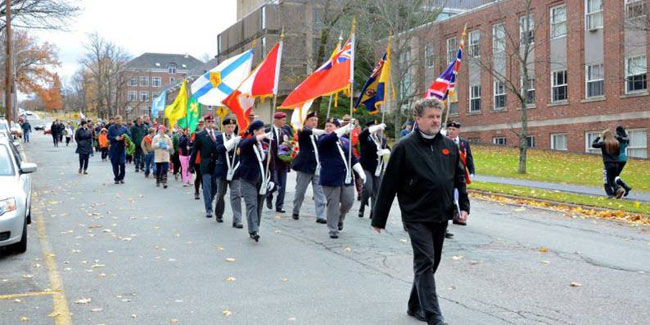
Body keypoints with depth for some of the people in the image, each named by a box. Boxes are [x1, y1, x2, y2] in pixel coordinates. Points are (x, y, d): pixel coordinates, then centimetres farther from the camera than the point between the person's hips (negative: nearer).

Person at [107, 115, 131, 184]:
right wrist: (115, 138, -16)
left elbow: (129, 136, 6)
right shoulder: (111, 128, 5)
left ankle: (121, 178, 8)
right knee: (115, 164, 4)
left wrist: (124, 138, -13)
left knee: (122, 163, -7)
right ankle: (116, 178, 15)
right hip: (114, 149, 0)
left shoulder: (124, 128, 8)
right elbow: (109, 136, -1)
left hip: (122, 148, 0)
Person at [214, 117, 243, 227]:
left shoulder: (238, 138, 5)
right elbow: (219, 149, -19)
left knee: (236, 194, -8)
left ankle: (236, 220, -8)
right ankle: (219, 215, 33)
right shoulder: (220, 138, 1)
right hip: (222, 170, 0)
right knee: (220, 194, 13)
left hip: (235, 171, 0)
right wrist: (232, 141, -27)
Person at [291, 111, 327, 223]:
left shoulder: (318, 134, 14)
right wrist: (325, 131, -35)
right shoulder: (302, 131, -2)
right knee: (300, 191, 9)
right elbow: (307, 131, -25)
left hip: (319, 167, 4)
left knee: (320, 193, -3)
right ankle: (295, 212, 29)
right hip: (305, 166, -4)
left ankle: (320, 216, -2)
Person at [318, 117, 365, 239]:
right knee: (333, 204, -2)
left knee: (348, 201, 6)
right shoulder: (323, 140, 0)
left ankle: (339, 219, 34)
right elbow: (332, 137, -23)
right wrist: (347, 128, -28)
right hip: (331, 178, -4)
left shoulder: (345, 142, 14)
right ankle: (333, 230, 9)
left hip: (346, 177, 4)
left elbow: (353, 158, 14)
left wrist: (361, 172, 3)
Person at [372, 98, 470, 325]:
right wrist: (379, 219, -5)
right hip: (417, 216, -6)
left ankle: (415, 306, 31)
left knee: (430, 263, 15)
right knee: (425, 263, -9)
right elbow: (389, 184, -6)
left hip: (441, 216, 6)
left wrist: (464, 206, 6)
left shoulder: (449, 146, 8)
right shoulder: (405, 147, -7)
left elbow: (459, 177, 17)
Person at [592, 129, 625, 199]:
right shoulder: (617, 143, 6)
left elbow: (593, 145, -2)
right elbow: (618, 153, 14)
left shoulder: (603, 143, -8)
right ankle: (619, 189, -2)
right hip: (616, 164, 5)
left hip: (608, 164, -5)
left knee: (607, 180, 4)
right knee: (612, 180, 17)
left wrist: (598, 138, 9)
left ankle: (610, 194, 1)